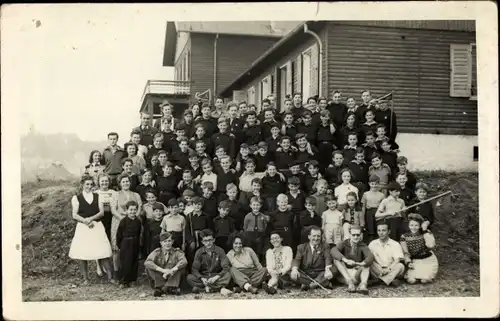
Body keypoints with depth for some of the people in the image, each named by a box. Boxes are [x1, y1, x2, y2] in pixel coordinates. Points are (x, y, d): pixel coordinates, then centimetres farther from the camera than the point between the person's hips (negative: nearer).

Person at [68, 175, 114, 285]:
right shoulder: (76, 198, 6)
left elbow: (101, 212, 3)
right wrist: (85, 221, -17)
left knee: (103, 252, -4)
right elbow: (74, 215, -1)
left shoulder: (97, 197, 11)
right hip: (82, 227, -1)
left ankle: (110, 276, 0)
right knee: (82, 254, -2)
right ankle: (85, 278, 9)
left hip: (97, 227, 1)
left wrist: (91, 218, -13)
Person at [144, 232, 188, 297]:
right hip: (159, 279, 0)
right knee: (148, 267, -21)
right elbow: (147, 262, -19)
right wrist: (162, 270, -31)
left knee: (180, 266, -21)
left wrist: (172, 270, -34)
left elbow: (184, 261, -20)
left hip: (172, 278, 0)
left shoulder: (177, 252, 1)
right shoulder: (157, 252, 1)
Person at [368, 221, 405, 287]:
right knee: (370, 265, -28)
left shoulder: (395, 244, 2)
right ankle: (391, 280, -30)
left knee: (400, 266, -29)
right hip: (378, 271, 0)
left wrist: (388, 269, -26)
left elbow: (397, 260, -8)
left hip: (392, 270, 0)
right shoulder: (372, 244, 6)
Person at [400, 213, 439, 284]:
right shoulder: (404, 237, -2)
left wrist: (425, 231, -21)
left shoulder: (426, 233, -8)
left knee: (424, 280, -23)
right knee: (411, 280, -21)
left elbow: (431, 246, -27)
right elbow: (405, 253, 0)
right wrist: (408, 262, -17)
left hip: (428, 261, -2)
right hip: (415, 262, 2)